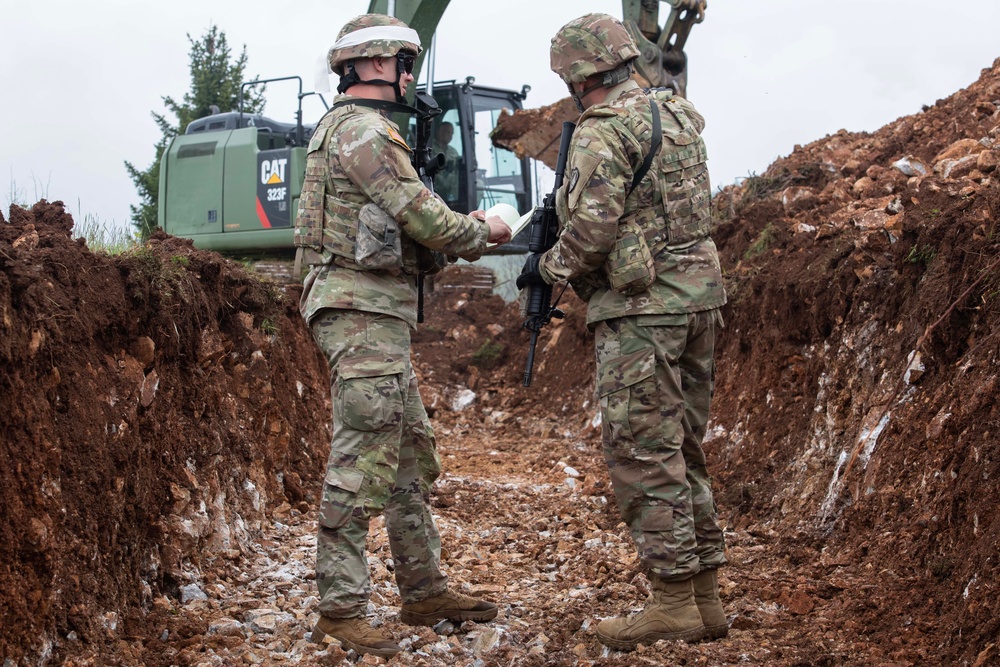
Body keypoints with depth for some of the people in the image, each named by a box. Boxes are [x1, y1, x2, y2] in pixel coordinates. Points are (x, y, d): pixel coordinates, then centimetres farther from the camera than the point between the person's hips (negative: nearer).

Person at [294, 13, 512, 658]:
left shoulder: (349, 127, 22)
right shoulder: (363, 129, -12)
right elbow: (420, 215, -16)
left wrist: (461, 231, 7)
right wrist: (482, 233, 0)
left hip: (381, 314, 11)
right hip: (363, 312, -11)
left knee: (412, 455, 14)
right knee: (362, 460, -9)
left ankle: (425, 589, 22)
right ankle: (341, 608, -4)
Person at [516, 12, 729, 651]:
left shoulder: (603, 130, -12)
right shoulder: (679, 117, 15)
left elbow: (592, 228, -19)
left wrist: (546, 266, 0)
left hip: (642, 306, -9)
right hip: (700, 292, 9)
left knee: (643, 454, -3)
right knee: (683, 448, 14)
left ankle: (673, 601, -1)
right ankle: (706, 595, 18)